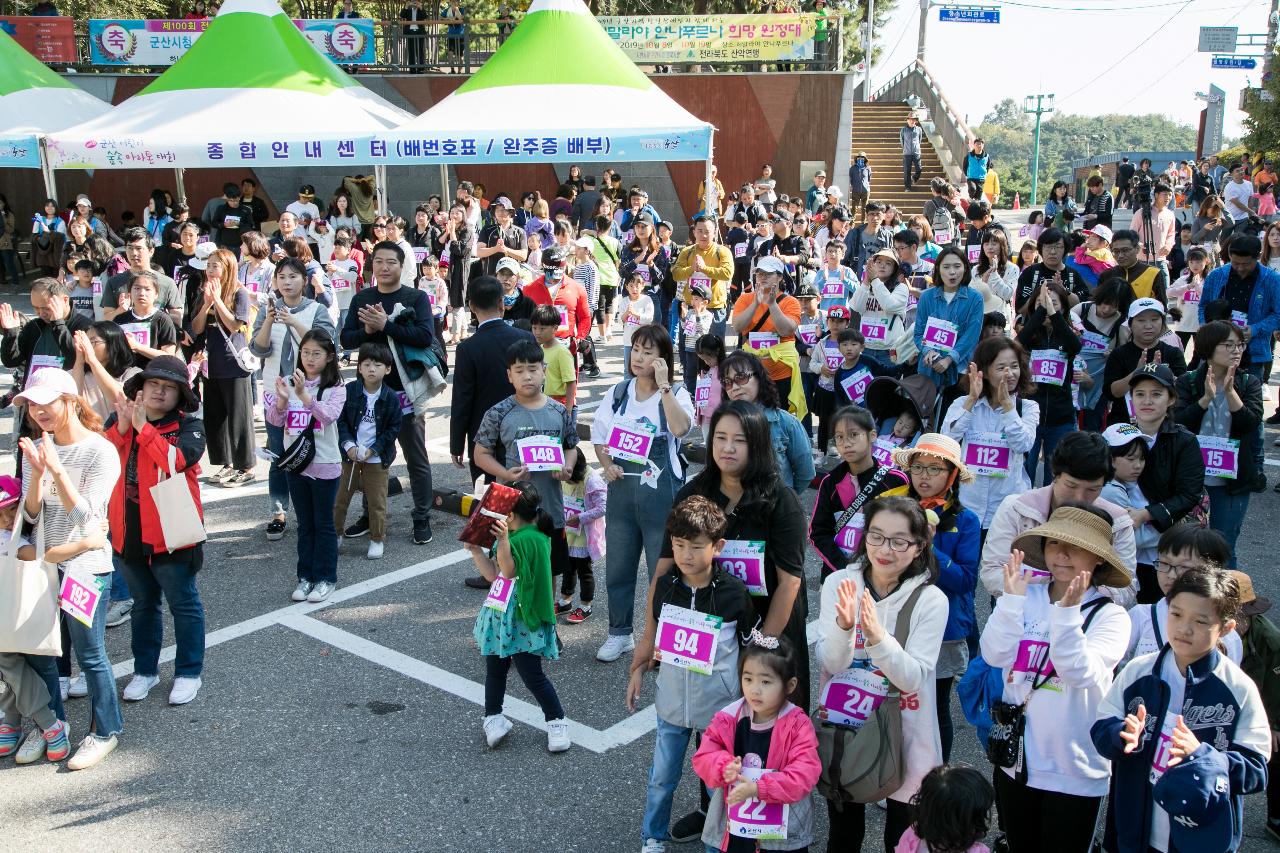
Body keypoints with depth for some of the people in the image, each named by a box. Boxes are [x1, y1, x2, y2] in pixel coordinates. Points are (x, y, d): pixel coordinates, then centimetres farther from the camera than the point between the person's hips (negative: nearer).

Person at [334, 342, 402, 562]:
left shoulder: (391, 398, -8)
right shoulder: (349, 391, -6)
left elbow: (393, 428, -5)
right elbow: (340, 420, -2)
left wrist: (373, 450, -12)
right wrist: (348, 444, -14)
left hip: (376, 458, -1)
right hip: (350, 454, 1)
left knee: (377, 502, 6)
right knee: (340, 498, 10)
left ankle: (377, 540, 20)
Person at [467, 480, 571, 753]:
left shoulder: (530, 539, -21)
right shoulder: (513, 537, 9)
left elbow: (509, 571, -30)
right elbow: (492, 574, 10)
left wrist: (503, 540, -42)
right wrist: (476, 550, 0)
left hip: (522, 620, -9)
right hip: (501, 615, 9)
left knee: (531, 674, -2)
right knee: (494, 669, 14)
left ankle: (557, 722, 14)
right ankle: (493, 717, 29)